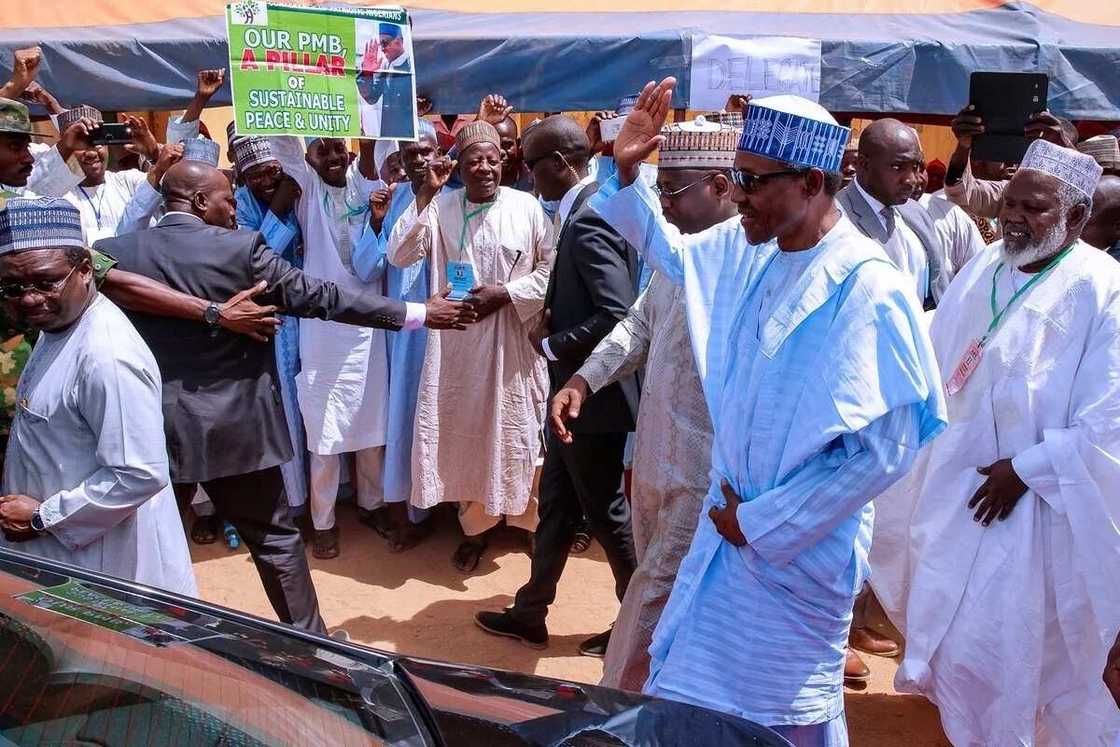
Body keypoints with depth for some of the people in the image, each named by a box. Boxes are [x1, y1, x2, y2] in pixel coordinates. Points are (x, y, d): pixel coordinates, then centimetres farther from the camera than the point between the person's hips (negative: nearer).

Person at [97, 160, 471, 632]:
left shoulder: (114, 252, -4)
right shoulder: (241, 249, -12)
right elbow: (322, 298, -10)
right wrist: (419, 313, -5)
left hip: (151, 426, 2)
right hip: (234, 426, -2)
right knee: (275, 538, 13)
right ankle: (309, 638, 25)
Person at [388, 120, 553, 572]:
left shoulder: (527, 207, -5)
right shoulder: (439, 207, -1)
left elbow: (553, 268, -2)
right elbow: (398, 256, -10)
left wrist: (505, 292, -14)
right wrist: (424, 195, -17)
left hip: (513, 341, -1)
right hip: (457, 342, 2)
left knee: (519, 431, 7)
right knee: (465, 432, 10)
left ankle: (534, 520, 27)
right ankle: (475, 525, 27)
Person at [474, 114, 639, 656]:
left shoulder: (589, 220, -23)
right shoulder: (585, 210, 8)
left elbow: (617, 317, -30)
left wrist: (552, 345, -17)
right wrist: (553, 317, 1)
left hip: (593, 395, -10)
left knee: (606, 514, 6)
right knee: (555, 507, 18)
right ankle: (529, 614, 32)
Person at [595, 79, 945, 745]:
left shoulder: (868, 290, -23)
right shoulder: (746, 249, -2)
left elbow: (884, 451, -24)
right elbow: (670, 252, 19)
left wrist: (763, 523, -16)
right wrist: (629, 170, 2)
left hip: (800, 547, -6)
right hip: (731, 519, 7)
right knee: (683, 693, 19)